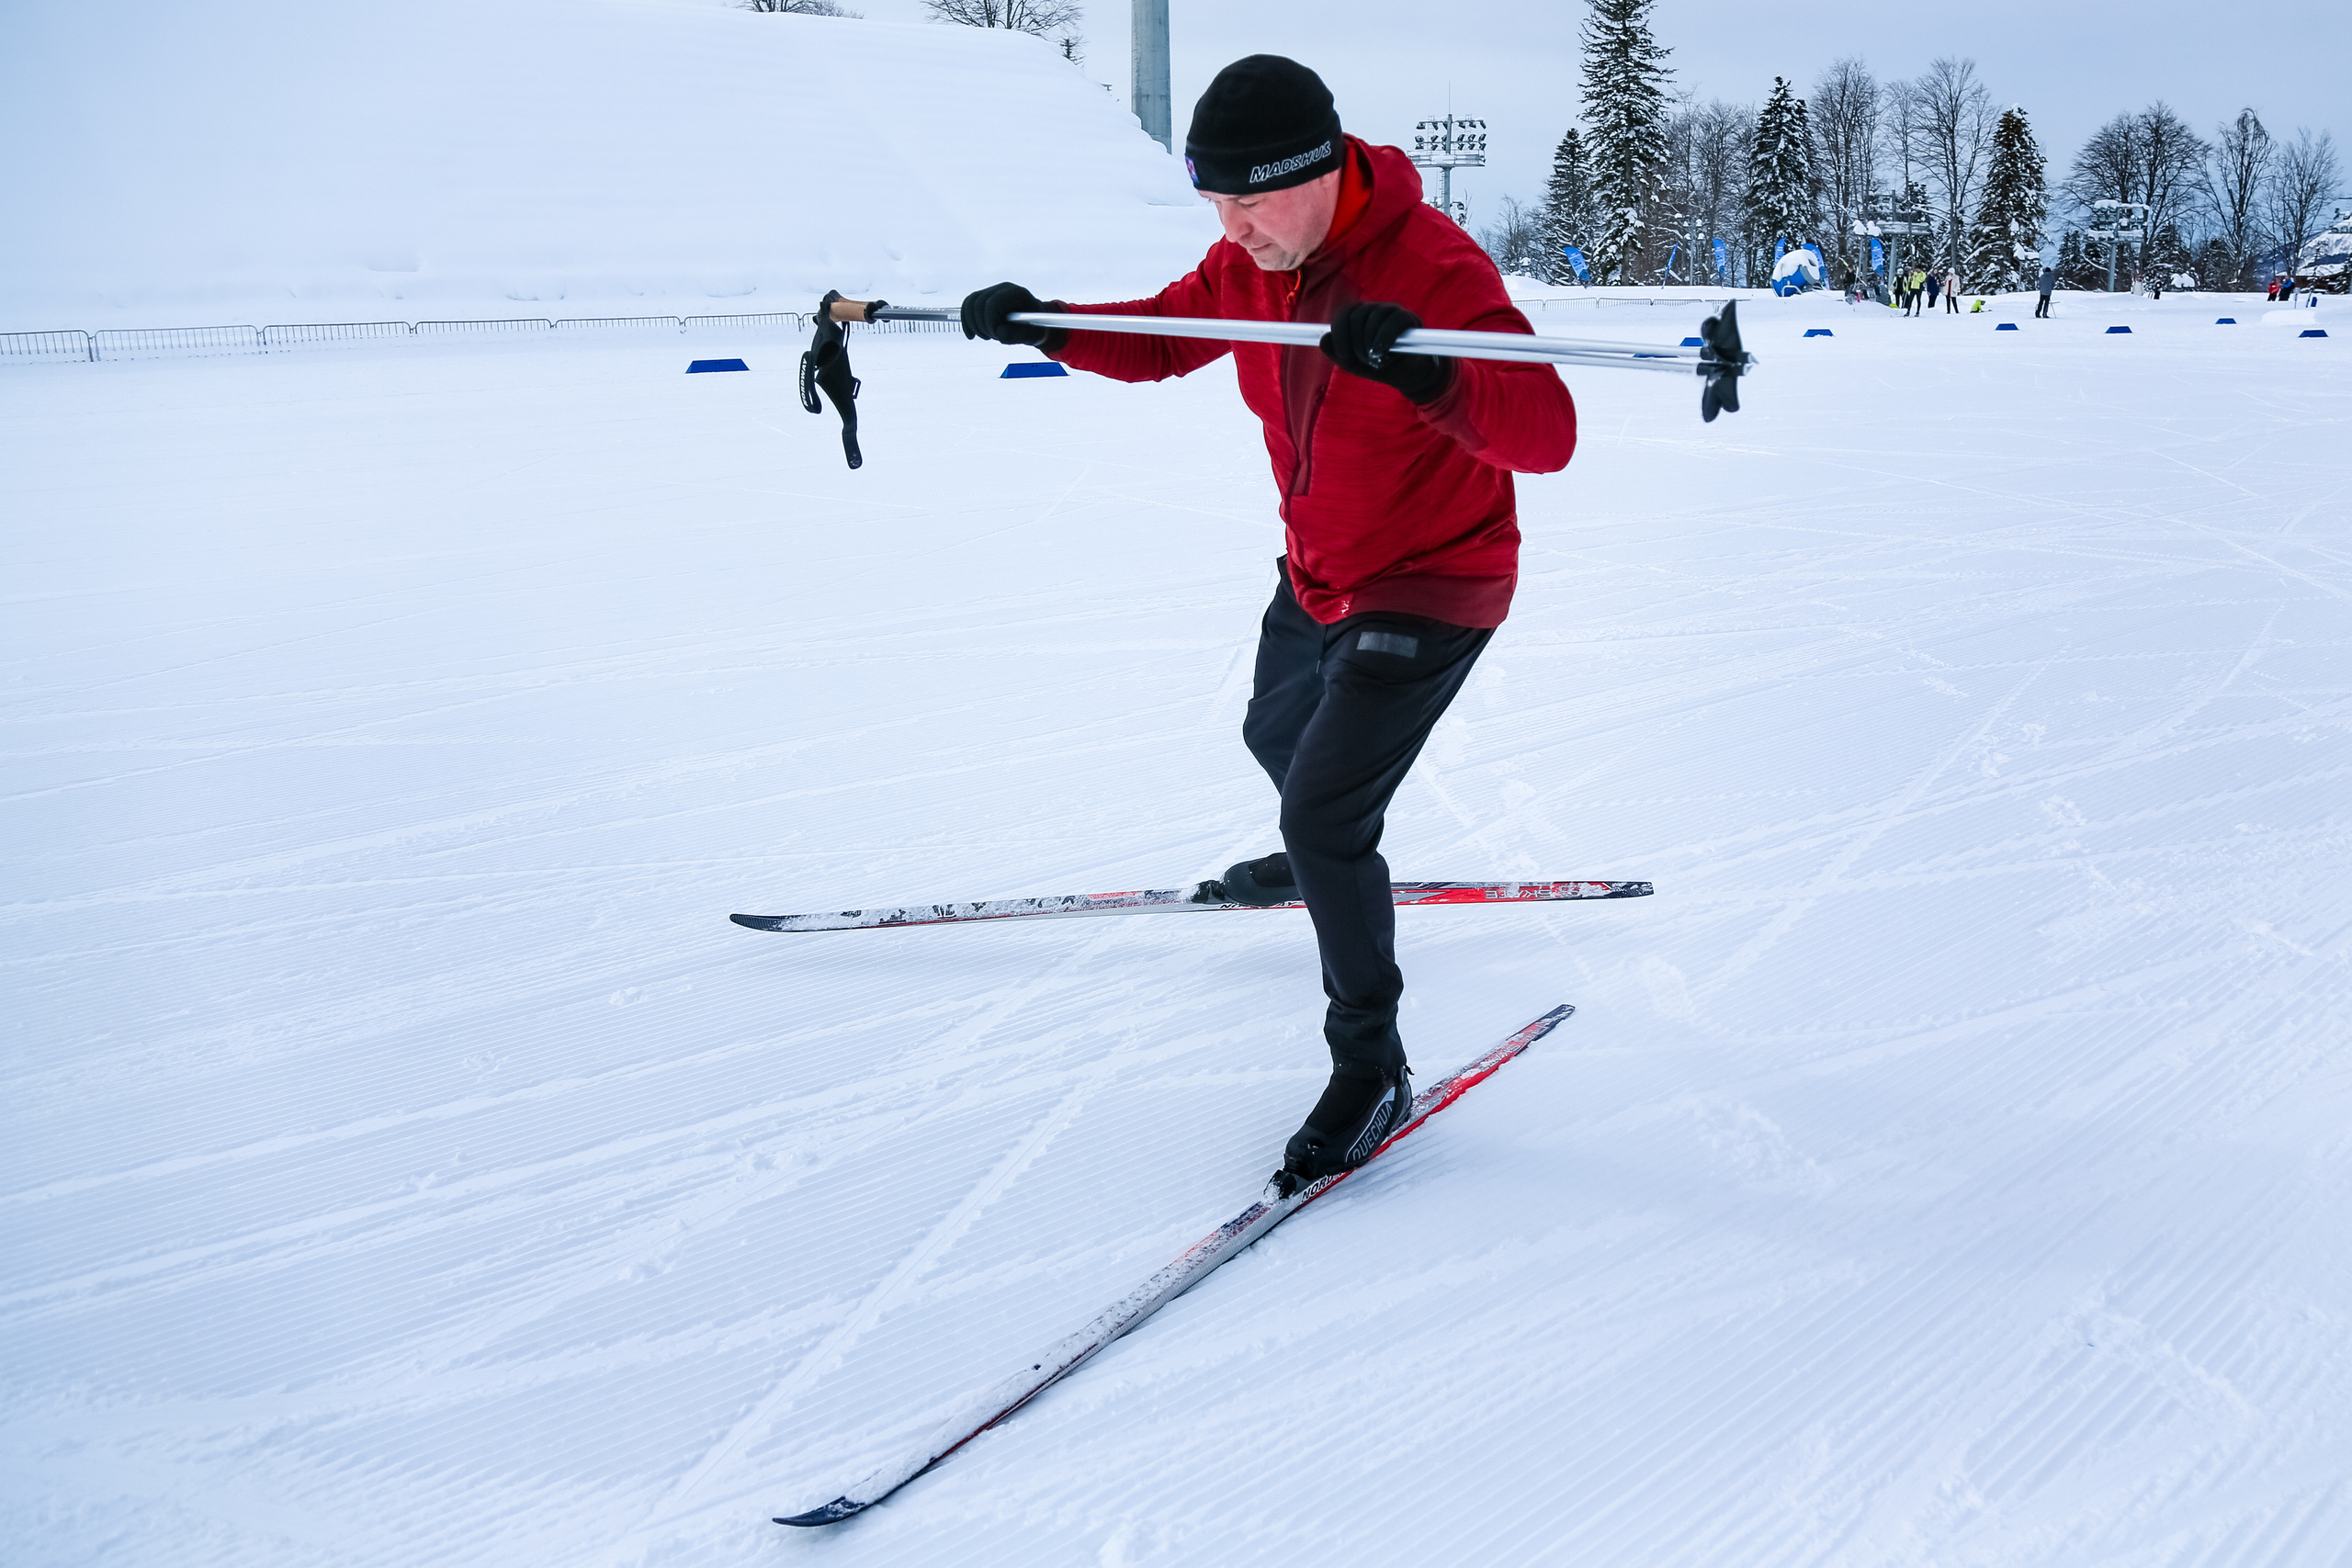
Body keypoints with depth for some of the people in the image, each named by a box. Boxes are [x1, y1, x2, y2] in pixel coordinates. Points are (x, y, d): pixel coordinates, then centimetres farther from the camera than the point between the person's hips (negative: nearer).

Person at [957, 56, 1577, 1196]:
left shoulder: (1432, 266, -31)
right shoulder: (1249, 265, -8)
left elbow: (1547, 434, -39)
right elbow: (1161, 340, 9)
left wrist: (1426, 375, -57)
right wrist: (1044, 325, -8)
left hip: (1433, 586, -8)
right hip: (1315, 575, 9)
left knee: (1324, 814, -17)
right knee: (1279, 737, 31)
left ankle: (1371, 1065, 0)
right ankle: (1326, 860, 66)